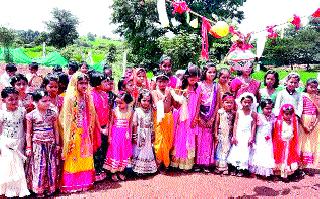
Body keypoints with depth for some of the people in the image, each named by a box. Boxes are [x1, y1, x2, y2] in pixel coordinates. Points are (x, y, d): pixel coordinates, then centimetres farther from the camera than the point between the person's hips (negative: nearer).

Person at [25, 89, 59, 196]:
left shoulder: (52, 113, 0)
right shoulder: (32, 115, -7)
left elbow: (56, 130, 6)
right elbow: (29, 132, -1)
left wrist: (57, 144, 7)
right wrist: (28, 147, -1)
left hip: (50, 144, 2)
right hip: (38, 144, -2)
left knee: (51, 166, 8)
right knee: (39, 166, 2)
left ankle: (50, 187, 22)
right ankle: (38, 189, 17)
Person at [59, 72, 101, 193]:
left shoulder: (87, 98, 7)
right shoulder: (70, 98, -11)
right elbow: (67, 118, -11)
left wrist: (91, 131, 10)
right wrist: (69, 134, -13)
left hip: (86, 133, 6)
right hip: (75, 133, -6)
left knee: (86, 157, 12)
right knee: (74, 157, 3)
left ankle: (85, 181, 25)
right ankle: (70, 184, 15)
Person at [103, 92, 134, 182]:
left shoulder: (130, 111, -2)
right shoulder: (115, 111, -7)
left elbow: (130, 124, 7)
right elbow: (111, 123, -1)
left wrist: (130, 135, 8)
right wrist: (109, 136, -3)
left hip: (126, 135, 2)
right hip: (116, 134, -2)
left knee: (124, 153, 9)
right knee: (115, 152, 2)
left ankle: (120, 171, 24)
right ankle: (113, 172, 15)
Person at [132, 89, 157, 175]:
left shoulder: (150, 111, 4)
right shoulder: (137, 111, -7)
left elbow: (152, 124, 9)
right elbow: (134, 124, -7)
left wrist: (152, 135, 9)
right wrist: (135, 136, -8)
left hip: (148, 135, 4)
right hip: (140, 134, -4)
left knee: (148, 150, 9)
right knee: (139, 150, 2)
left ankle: (148, 168, 19)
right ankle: (138, 168, 12)